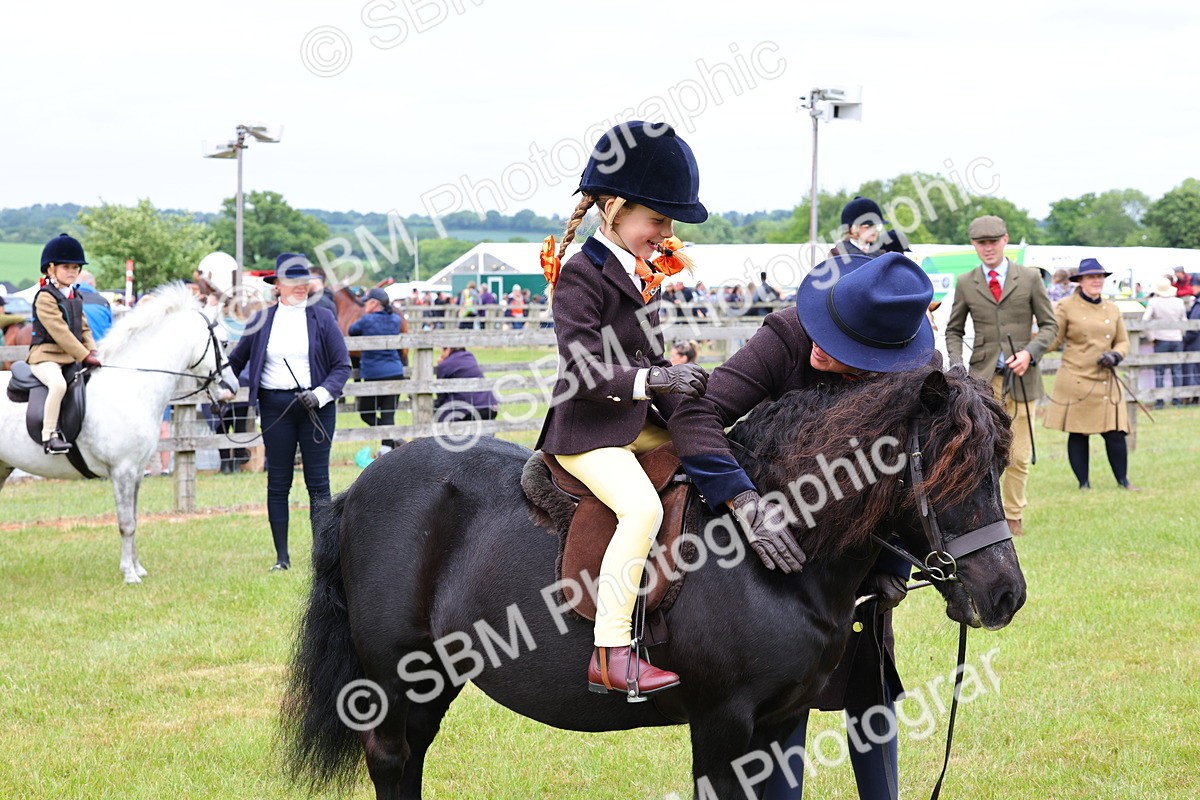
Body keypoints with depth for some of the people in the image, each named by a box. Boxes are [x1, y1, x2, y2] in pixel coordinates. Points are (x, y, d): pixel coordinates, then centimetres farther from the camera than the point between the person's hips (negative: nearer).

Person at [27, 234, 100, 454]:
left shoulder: (75, 298, 17)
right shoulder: (45, 297, -10)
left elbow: (84, 329, 17)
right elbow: (59, 331, -18)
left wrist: (93, 352, -2)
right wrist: (85, 356, -20)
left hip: (72, 359, 9)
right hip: (46, 356, -9)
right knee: (58, 384, -37)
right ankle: (49, 435, -30)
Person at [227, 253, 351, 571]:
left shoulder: (323, 319, 2)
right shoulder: (261, 321, 6)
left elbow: (342, 366, 0)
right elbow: (236, 360, 20)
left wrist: (321, 394, -14)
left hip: (316, 406, -1)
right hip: (275, 408, 2)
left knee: (318, 482, -1)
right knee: (277, 483, 4)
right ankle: (282, 556, 10)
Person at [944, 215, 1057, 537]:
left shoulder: (1030, 278, 4)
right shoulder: (965, 283, 7)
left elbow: (1049, 325, 7)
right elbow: (954, 330, 14)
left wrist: (1029, 353, -11)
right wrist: (957, 365, -3)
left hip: (1021, 377, 0)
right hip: (983, 377, 0)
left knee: (1019, 456, 5)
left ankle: (1013, 517, 17)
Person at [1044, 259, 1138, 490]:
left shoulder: (1112, 309, 13)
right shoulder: (1066, 307, 0)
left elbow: (1123, 342, 18)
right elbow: (1053, 341, 1)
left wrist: (1115, 356, -4)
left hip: (1106, 382, 3)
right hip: (1075, 382, -3)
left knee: (1115, 432, -2)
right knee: (1078, 434, 1)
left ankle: (1123, 480, 11)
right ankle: (1083, 483, 11)